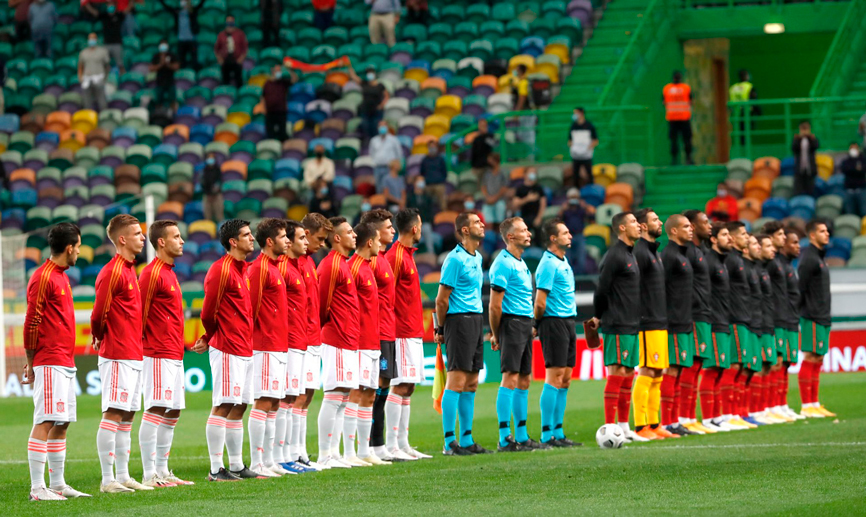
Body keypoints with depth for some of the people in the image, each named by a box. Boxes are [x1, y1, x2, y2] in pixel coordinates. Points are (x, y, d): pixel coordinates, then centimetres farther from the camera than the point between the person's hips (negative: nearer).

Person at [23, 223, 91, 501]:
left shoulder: (61, 277, 18)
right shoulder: (43, 278, -12)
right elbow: (32, 323, -13)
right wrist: (32, 364, -9)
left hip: (66, 364, 9)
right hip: (50, 363, -9)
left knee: (62, 424, 11)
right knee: (45, 423, -11)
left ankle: (57, 485, 15)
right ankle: (37, 488, -12)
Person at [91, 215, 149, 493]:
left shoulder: (129, 269, 16)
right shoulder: (112, 272, -14)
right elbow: (98, 314, -14)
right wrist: (100, 339, 1)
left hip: (134, 356, 9)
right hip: (118, 356, -9)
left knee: (127, 416, 11)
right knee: (113, 414, -8)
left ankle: (123, 476, 15)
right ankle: (107, 479, -7)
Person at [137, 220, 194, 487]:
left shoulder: (169, 273, 18)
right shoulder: (152, 273, -12)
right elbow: (139, 312, -15)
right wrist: (141, 342, -13)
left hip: (174, 355, 10)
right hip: (159, 355, -10)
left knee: (172, 412, 11)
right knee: (155, 411, -10)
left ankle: (162, 471, 17)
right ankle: (150, 475, -10)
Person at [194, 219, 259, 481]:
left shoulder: (242, 269, 16)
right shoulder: (221, 270, -12)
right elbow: (208, 312, -11)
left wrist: (208, 340, 15)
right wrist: (210, 339, 5)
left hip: (245, 349, 9)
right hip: (227, 349, -9)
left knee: (239, 407, 11)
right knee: (223, 406, -7)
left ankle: (236, 465, 16)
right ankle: (216, 468, -5)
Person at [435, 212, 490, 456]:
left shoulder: (477, 258, 16)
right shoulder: (455, 259, -12)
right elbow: (442, 299, -11)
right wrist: (442, 330, -5)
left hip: (476, 319, 9)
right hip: (459, 321, -9)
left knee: (471, 383, 10)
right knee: (456, 381, -9)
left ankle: (466, 439, 14)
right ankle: (450, 443, -9)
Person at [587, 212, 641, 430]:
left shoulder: (630, 254, 17)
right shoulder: (614, 255, -12)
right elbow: (601, 289, -13)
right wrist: (599, 317, 0)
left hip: (631, 326, 9)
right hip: (617, 326, -9)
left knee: (628, 373, 10)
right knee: (617, 372, -10)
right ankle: (609, 427, -10)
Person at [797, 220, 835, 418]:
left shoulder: (819, 257, 18)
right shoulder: (808, 258, -12)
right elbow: (800, 288, -16)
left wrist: (826, 316, 17)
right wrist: (803, 311, -15)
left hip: (822, 318, 9)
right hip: (812, 318, -9)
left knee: (818, 360, 11)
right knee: (810, 359, -8)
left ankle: (814, 405, 15)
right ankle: (806, 407, -7)